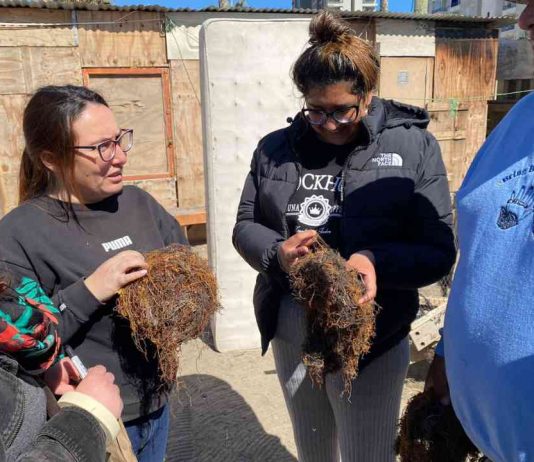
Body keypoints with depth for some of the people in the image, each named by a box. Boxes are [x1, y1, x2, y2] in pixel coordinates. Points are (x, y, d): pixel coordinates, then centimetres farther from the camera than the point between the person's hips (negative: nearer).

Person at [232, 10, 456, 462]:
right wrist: (277, 252, -19)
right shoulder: (275, 149, 0)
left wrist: (377, 262, -29)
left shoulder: (415, 147, -9)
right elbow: (245, 226, 3)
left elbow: (439, 251, -10)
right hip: (290, 339, 4)